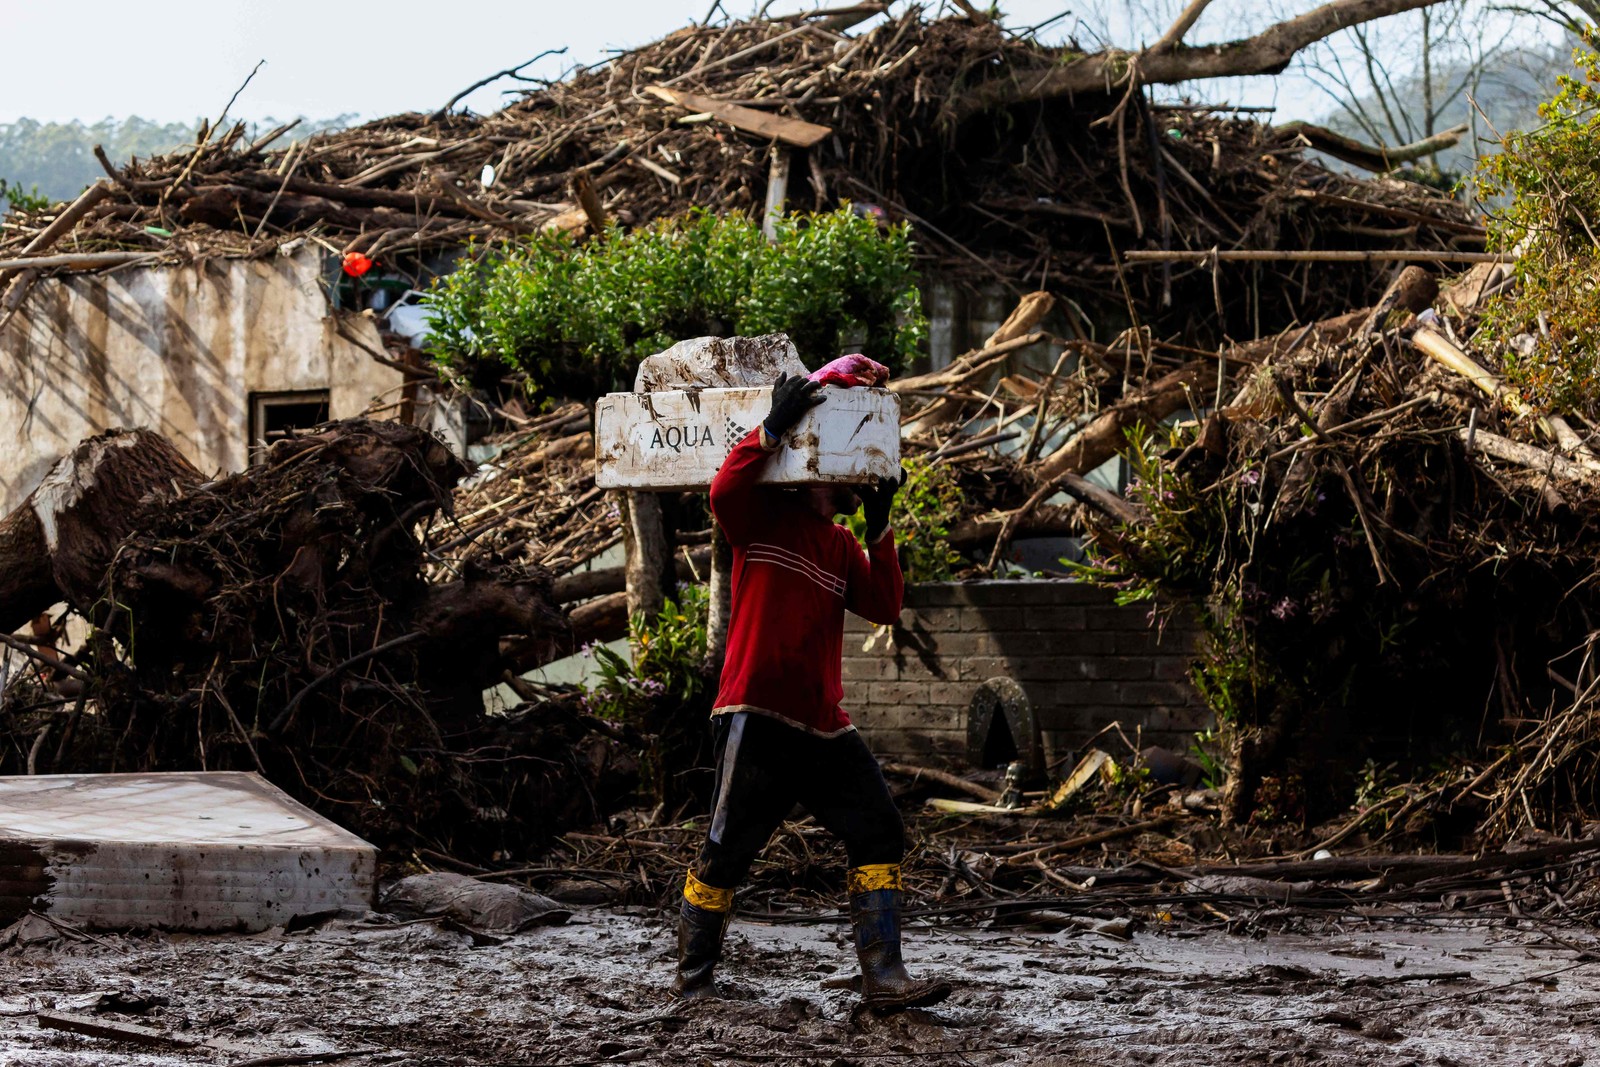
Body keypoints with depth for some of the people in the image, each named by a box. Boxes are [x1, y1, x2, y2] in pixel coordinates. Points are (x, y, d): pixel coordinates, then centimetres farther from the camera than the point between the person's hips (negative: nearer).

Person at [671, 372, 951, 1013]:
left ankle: (883, 981, -5)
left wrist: (879, 529, 0)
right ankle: (692, 979, 11)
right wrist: (774, 429, -24)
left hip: (824, 727, 7)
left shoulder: (840, 546, 20)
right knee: (726, 853, -3)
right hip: (758, 717, -7)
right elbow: (725, 491, -22)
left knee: (880, 836, -2)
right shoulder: (765, 515, 1)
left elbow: (884, 607, 7)